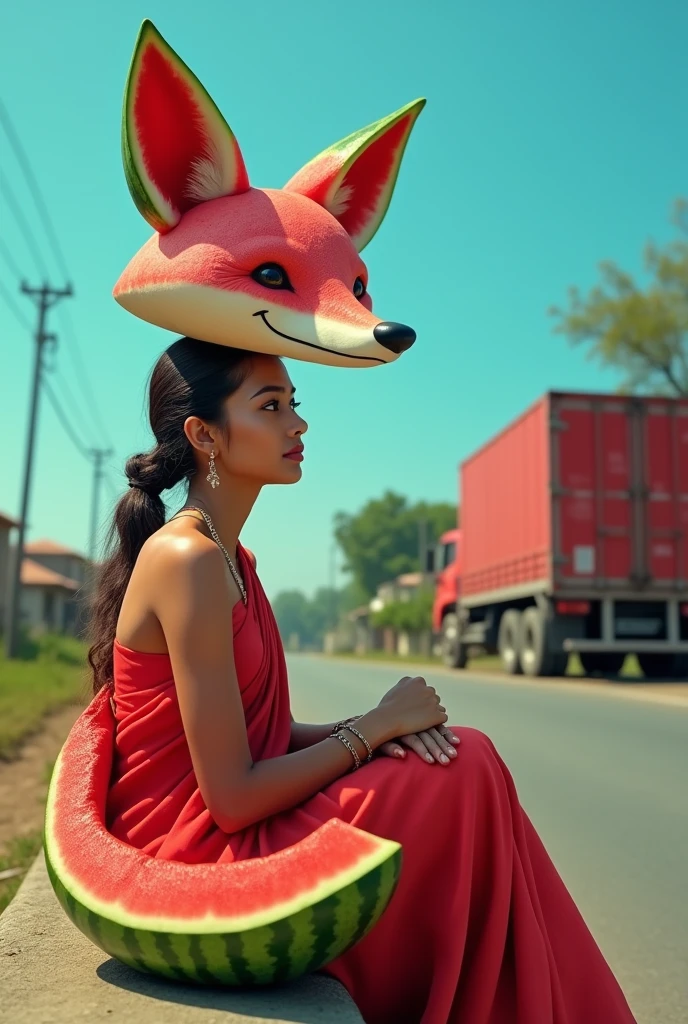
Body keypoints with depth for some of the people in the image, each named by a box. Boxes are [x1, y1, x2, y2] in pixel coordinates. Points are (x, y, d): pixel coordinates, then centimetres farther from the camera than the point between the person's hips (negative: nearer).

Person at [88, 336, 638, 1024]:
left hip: (222, 840, 8)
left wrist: (376, 727, -7)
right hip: (194, 860, -8)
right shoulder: (188, 560, -20)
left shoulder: (226, 558, 9)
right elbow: (232, 798, -21)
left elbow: (261, 735, 8)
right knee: (465, 770, -13)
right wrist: (376, 725, -12)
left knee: (455, 756, 3)